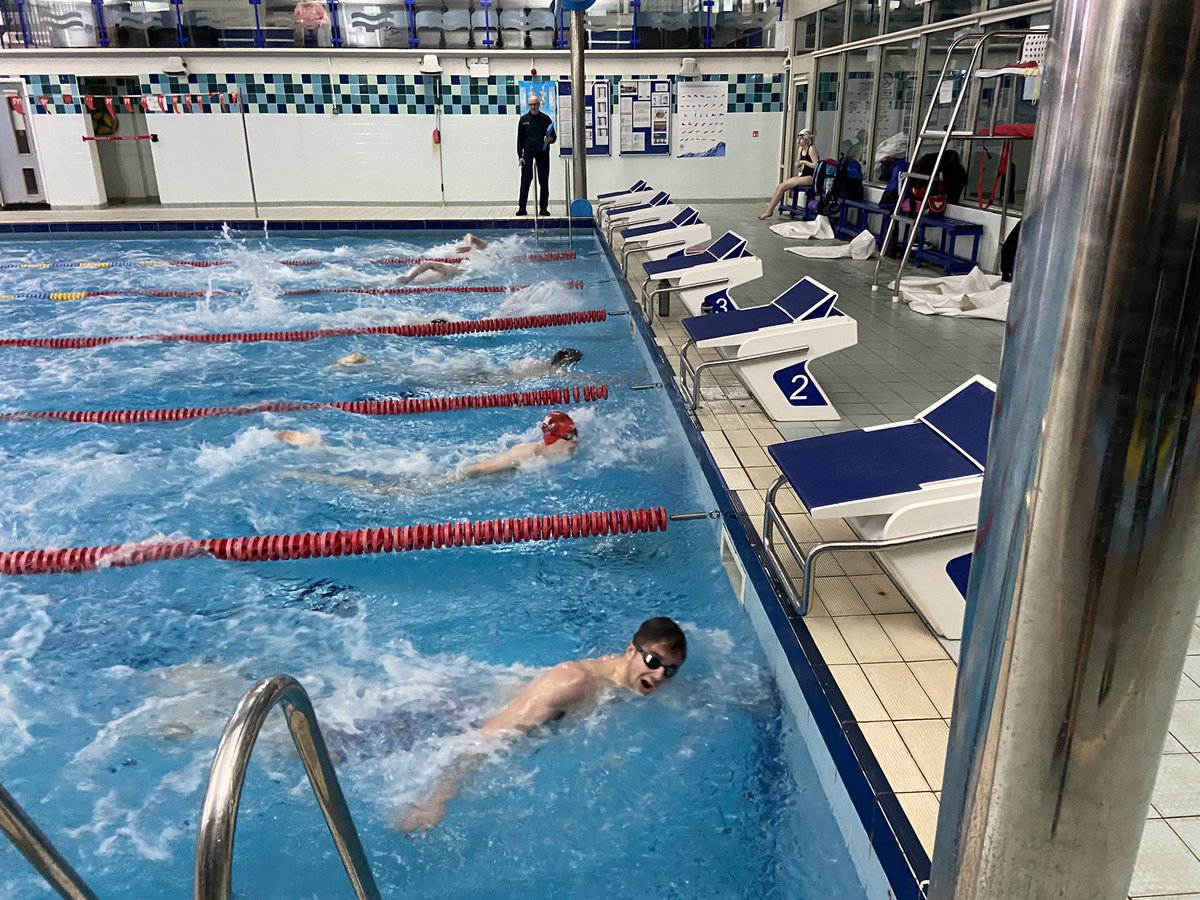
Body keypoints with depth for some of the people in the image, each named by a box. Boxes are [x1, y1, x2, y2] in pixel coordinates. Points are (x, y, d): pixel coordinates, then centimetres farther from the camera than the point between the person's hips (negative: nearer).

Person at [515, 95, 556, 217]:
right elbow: (520, 140, 8)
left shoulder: (546, 119, 6)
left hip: (543, 153, 0)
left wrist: (550, 139, -16)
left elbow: (554, 136, 8)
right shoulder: (524, 119, 7)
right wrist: (520, 156, 0)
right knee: (525, 180, -4)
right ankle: (522, 207, -1)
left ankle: (543, 208, 7)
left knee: (544, 181, 1)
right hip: (528, 153, 0)